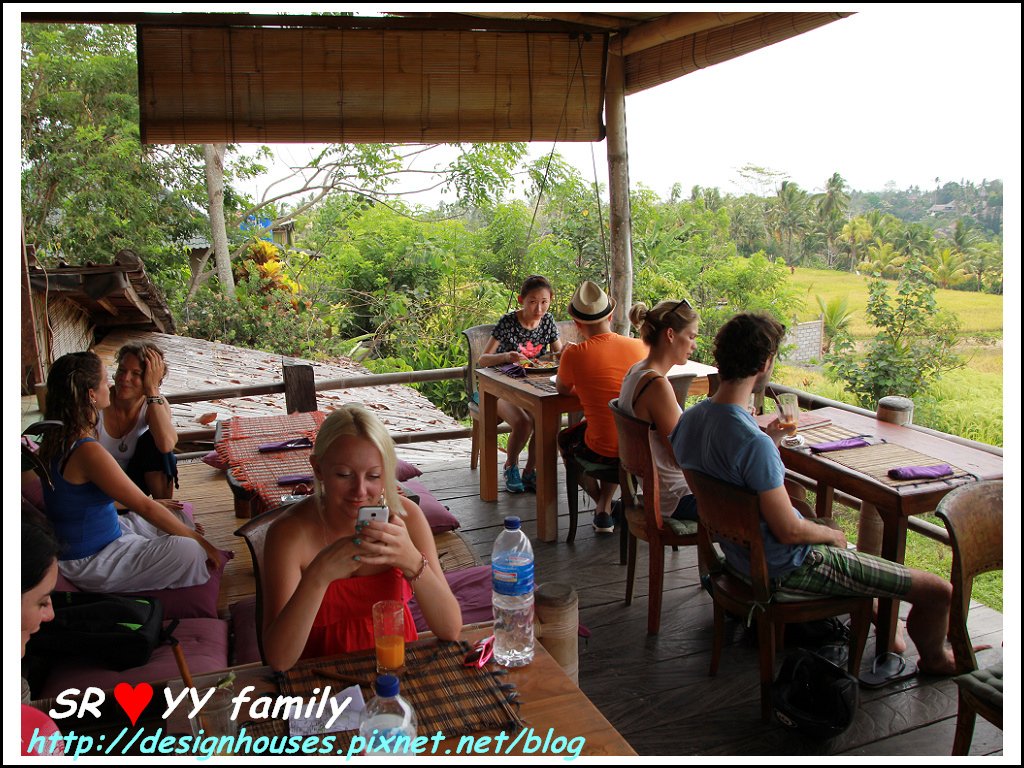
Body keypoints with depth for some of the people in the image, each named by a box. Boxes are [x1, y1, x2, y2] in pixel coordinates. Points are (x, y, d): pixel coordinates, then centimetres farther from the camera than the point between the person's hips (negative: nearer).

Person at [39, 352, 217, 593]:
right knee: (187, 550, -24)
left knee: (180, 517, 14)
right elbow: (145, 507, -23)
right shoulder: (88, 452, -28)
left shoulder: (57, 438, 2)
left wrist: (151, 503, 13)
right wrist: (201, 542, -15)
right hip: (87, 564, -10)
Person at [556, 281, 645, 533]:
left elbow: (562, 390, 7)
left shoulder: (574, 354, -13)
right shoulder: (639, 347, -2)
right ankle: (604, 511, 31)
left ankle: (602, 505, 38)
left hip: (603, 454, -4)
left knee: (564, 439, 28)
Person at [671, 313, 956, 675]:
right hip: (786, 566, -9)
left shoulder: (689, 419, -6)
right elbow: (788, 531, -25)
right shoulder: (753, 443, -33)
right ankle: (934, 659, 31)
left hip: (740, 549, 9)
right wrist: (830, 535, -5)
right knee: (939, 591, 0)